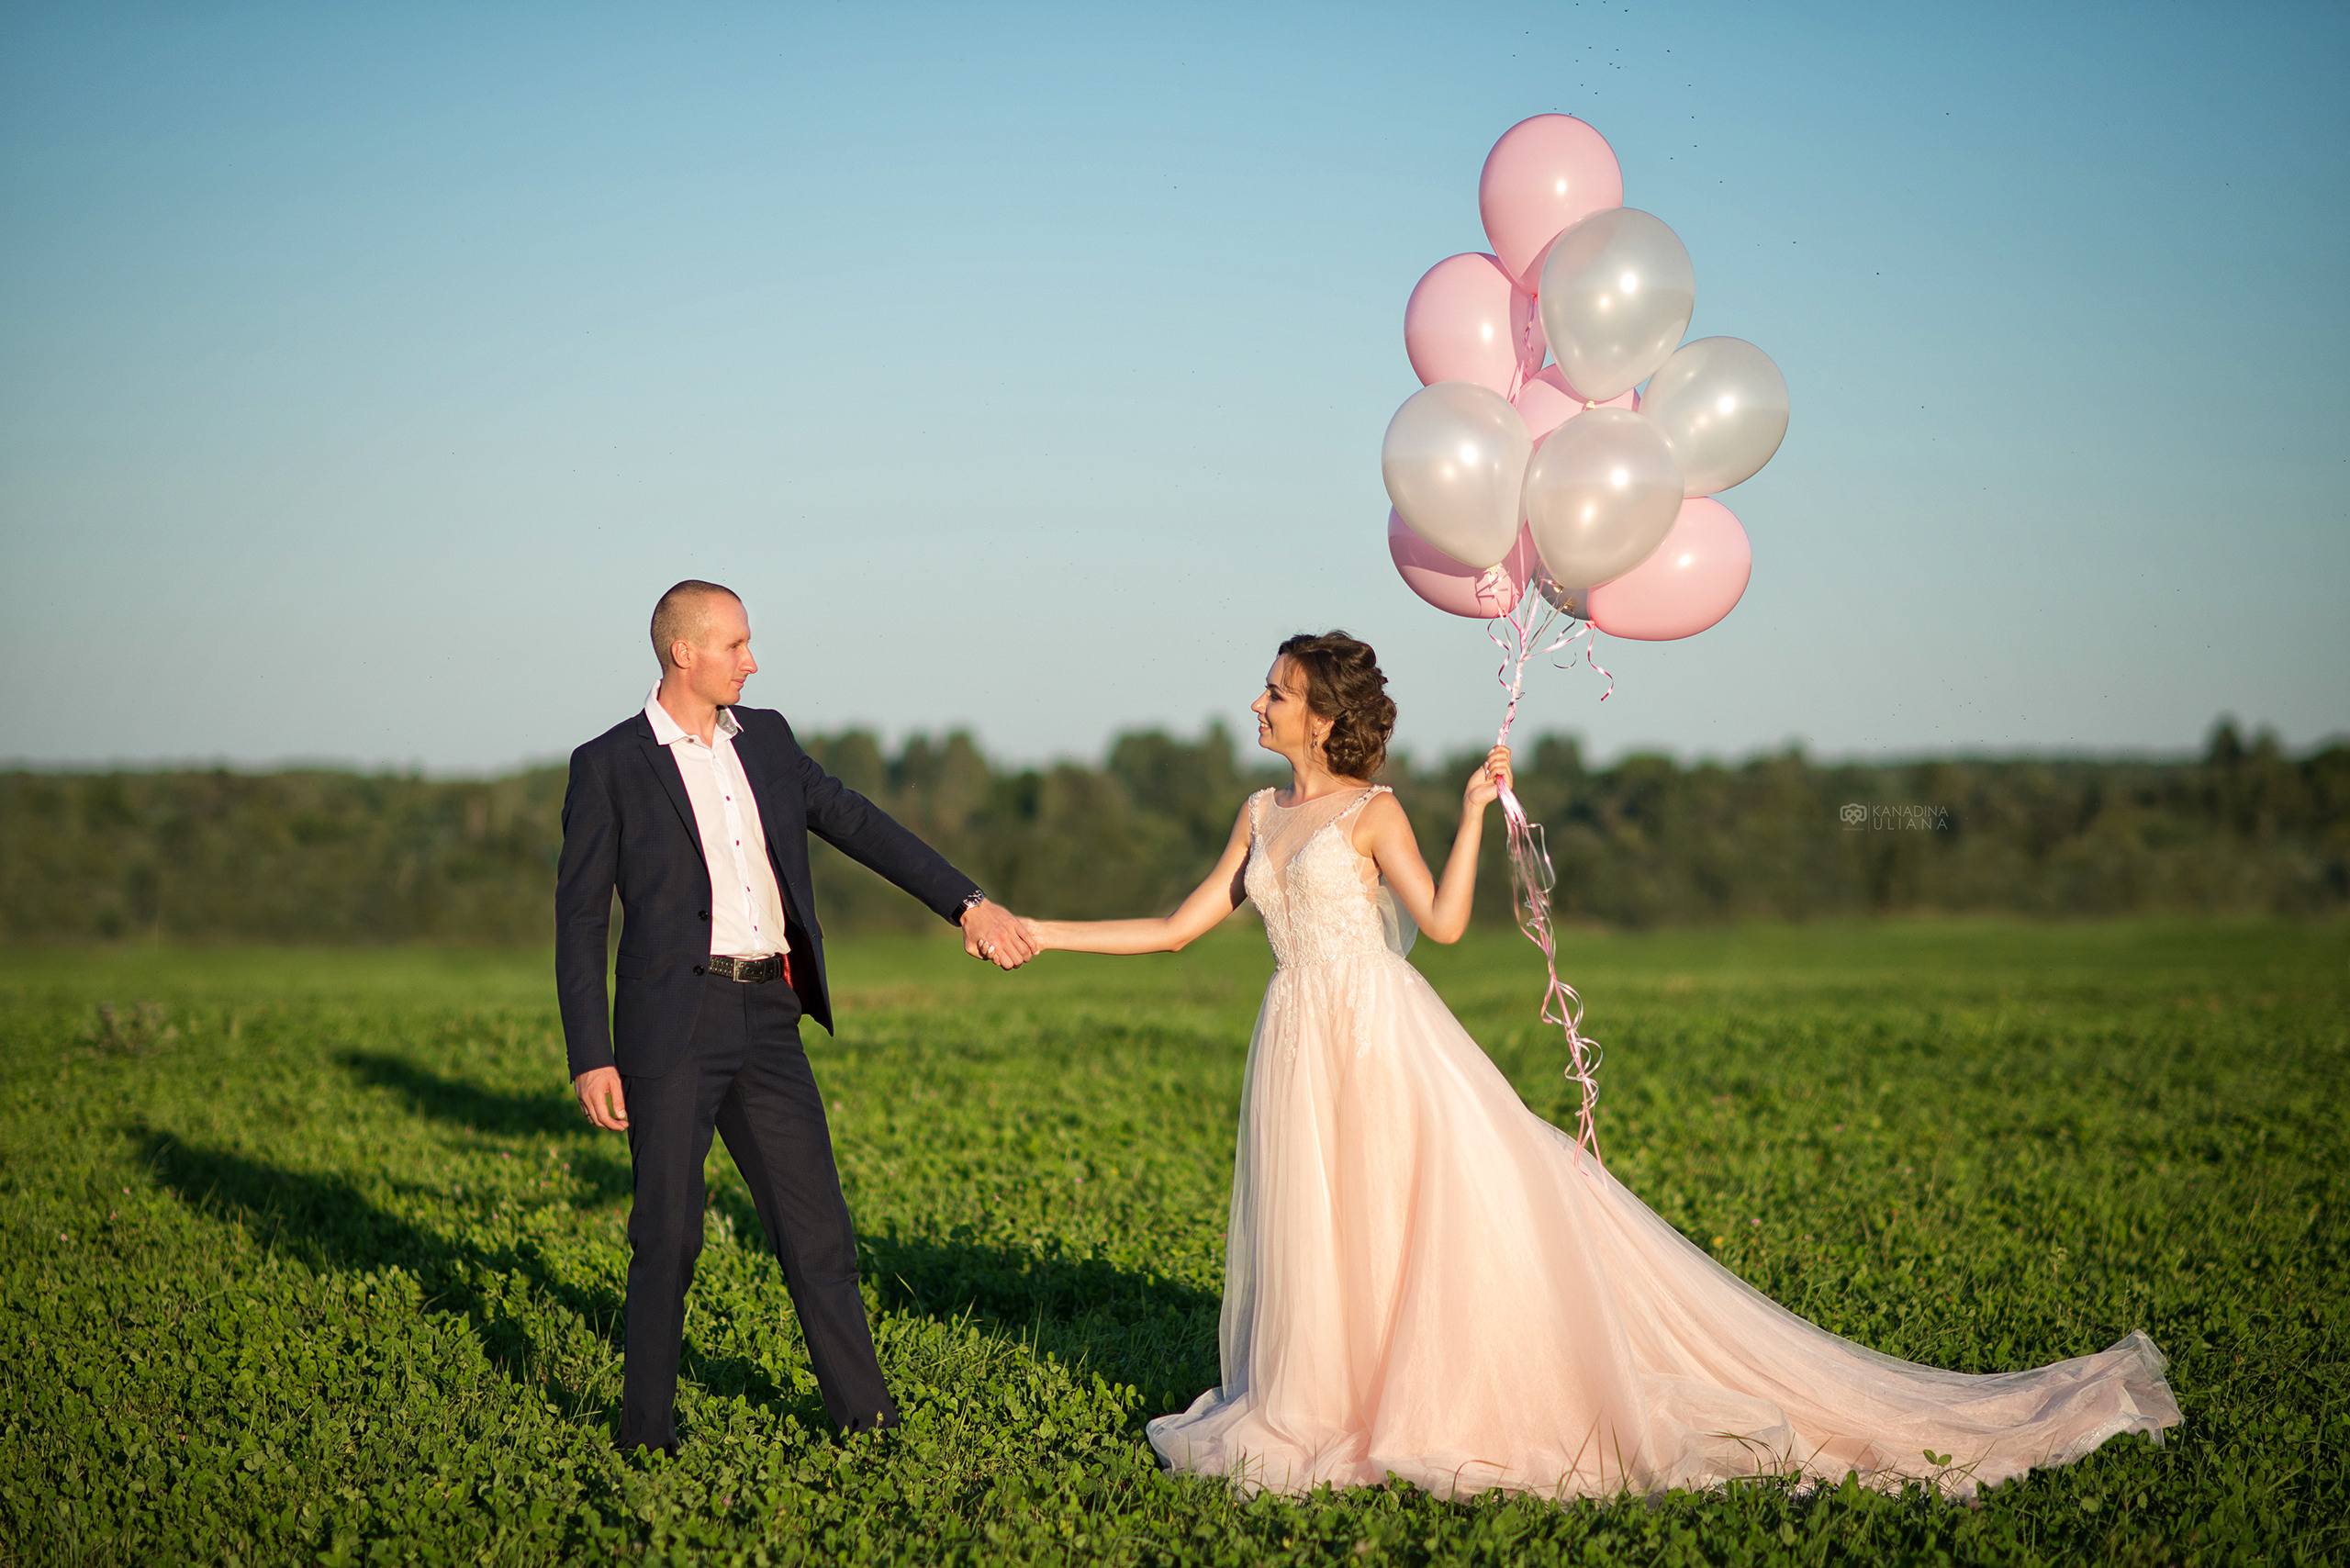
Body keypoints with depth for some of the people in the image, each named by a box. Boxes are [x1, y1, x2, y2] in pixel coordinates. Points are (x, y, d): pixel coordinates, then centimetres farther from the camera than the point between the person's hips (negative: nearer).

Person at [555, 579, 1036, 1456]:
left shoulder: (765, 739, 12)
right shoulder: (608, 766, -3)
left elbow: (860, 827, 12)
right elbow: (579, 920, -3)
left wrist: (967, 903, 2)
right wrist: (590, 1058, -9)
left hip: (767, 1021, 5)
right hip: (674, 1022, -5)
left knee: (816, 1226, 6)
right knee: (669, 1234, 0)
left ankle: (864, 1414, 13)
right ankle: (647, 1431, 13)